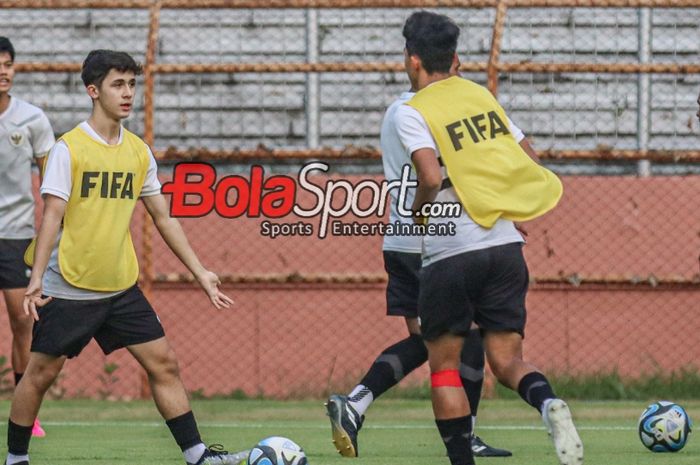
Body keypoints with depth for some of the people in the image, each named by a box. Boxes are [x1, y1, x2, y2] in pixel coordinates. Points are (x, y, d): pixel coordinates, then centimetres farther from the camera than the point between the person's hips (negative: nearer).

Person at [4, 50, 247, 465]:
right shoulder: (69, 149, -9)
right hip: (69, 287, -5)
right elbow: (53, 216, -13)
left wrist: (200, 272, 11)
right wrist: (37, 278, -21)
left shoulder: (139, 151, 7)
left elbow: (163, 218, 13)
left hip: (122, 288, 5)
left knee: (164, 364, -1)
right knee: (41, 373, 3)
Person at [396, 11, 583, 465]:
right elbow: (526, 162, 17)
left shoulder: (412, 112, -6)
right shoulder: (482, 95, 12)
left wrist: (419, 209, 0)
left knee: (444, 365, 9)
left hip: (450, 253, -5)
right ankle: (549, 403, -25)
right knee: (508, 359, 6)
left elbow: (431, 177, -19)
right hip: (506, 245, 5)